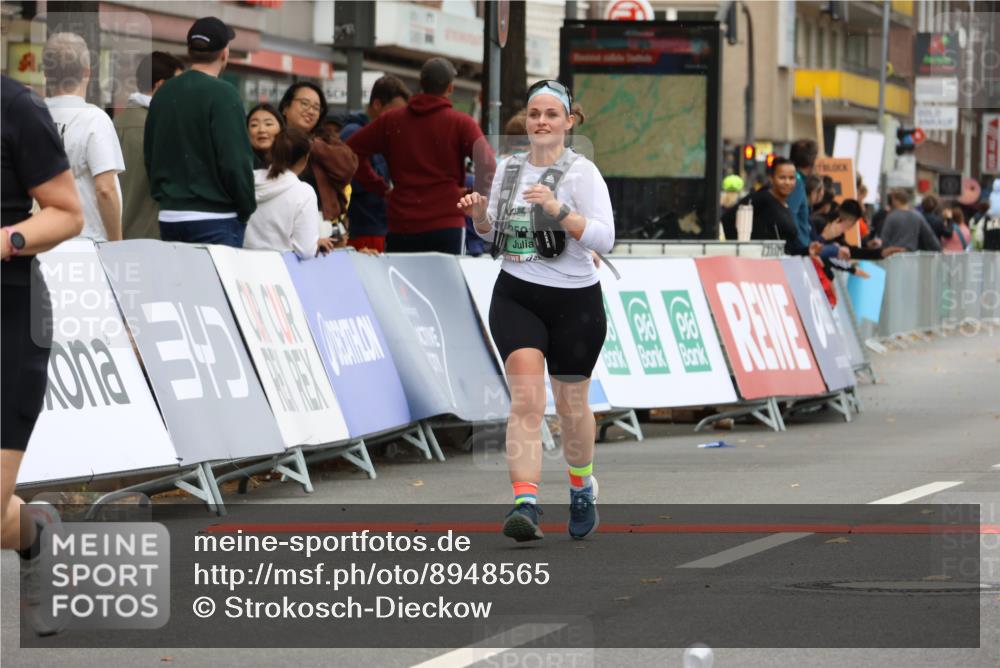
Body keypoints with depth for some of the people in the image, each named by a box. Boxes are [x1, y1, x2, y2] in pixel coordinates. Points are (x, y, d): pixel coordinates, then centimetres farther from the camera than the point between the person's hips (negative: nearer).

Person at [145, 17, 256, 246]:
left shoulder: (162, 94, 10)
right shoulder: (222, 94, -11)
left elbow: (149, 157, 16)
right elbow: (235, 161, -14)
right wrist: (247, 209, -2)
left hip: (169, 216, 7)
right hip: (214, 219, -7)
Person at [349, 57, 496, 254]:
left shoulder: (390, 121, 10)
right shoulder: (461, 123, -1)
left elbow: (352, 149, 11)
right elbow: (488, 164, -12)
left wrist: (380, 187, 11)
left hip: (400, 227, 3)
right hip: (447, 227, -3)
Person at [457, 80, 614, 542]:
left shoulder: (581, 172, -8)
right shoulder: (508, 168, 8)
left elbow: (604, 238, -17)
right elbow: (490, 230, 20)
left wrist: (558, 209, -29)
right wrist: (478, 213, -2)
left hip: (574, 301, -2)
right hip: (515, 297, 2)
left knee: (571, 405, 11)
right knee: (526, 400, -15)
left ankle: (582, 485, 39)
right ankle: (525, 505, -26)